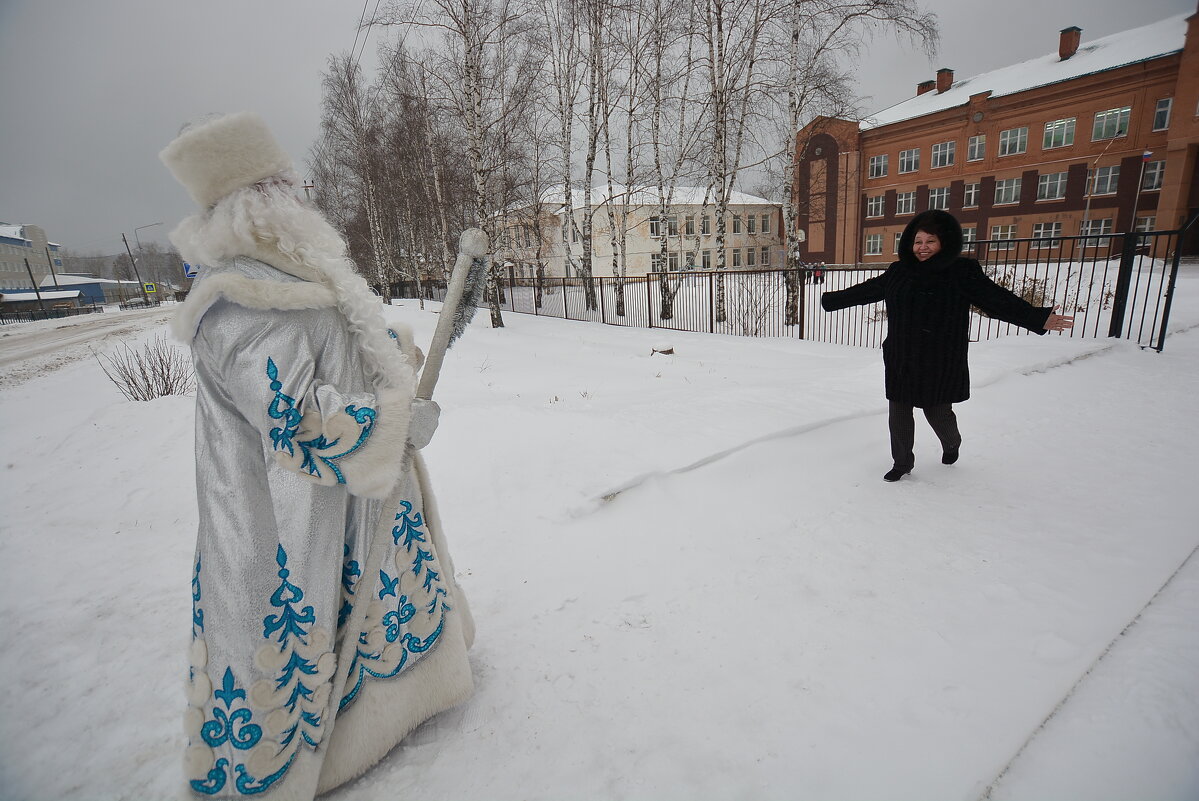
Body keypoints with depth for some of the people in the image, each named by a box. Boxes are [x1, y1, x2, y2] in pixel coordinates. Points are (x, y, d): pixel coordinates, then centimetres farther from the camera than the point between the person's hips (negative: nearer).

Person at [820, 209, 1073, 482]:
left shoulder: (963, 272, -5)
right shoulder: (898, 272, 4)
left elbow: (997, 299, -11)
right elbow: (865, 291, 13)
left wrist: (1039, 318, -22)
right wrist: (831, 300, 16)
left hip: (940, 365, -3)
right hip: (901, 361, 3)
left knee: (938, 412, 10)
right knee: (898, 412, 7)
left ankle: (951, 443, 46)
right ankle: (902, 463, 27)